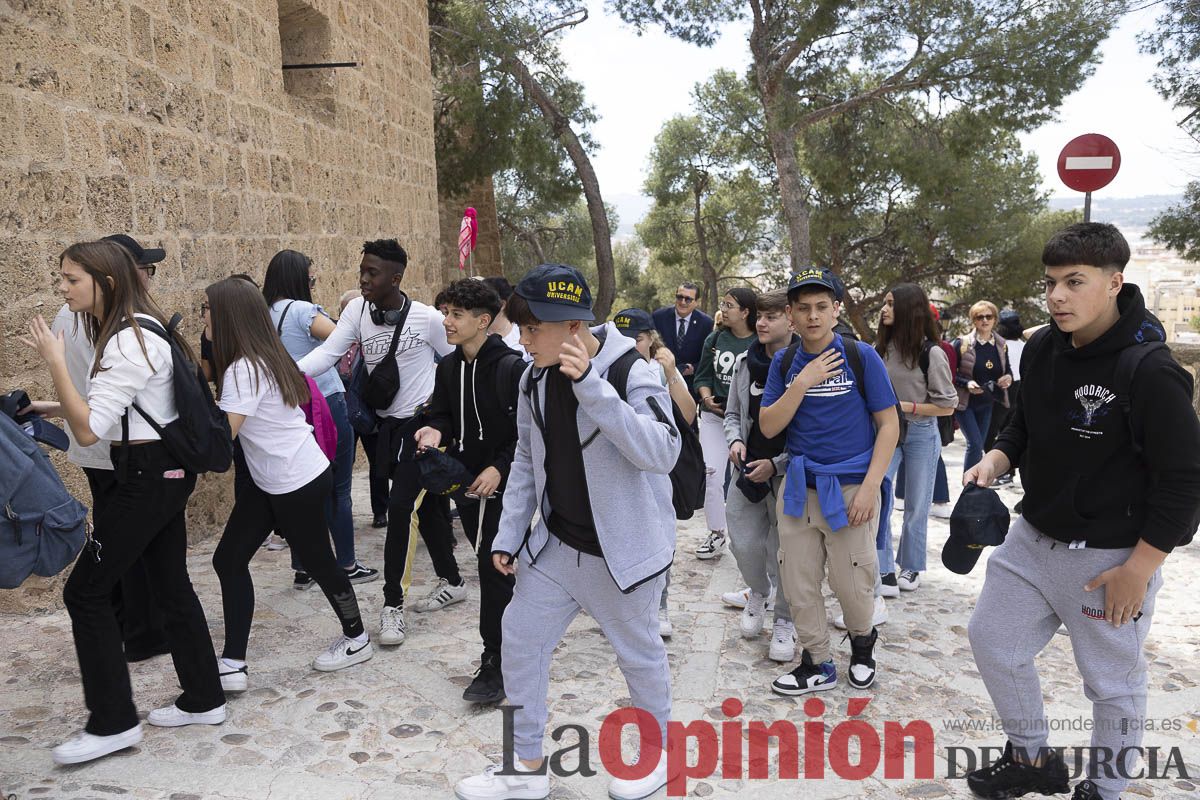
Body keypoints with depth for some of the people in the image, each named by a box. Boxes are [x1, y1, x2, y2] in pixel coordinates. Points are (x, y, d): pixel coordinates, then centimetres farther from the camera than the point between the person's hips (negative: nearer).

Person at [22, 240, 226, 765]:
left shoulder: (131, 341, -20)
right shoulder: (132, 329, 12)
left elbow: (88, 431, -22)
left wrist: (55, 362, -18)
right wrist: (56, 408, 7)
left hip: (149, 475, -10)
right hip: (166, 470, 10)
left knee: (85, 590, -1)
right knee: (171, 585, 15)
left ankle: (112, 723, 9)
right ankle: (203, 700, 25)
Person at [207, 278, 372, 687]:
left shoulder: (245, 368, -22)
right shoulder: (260, 359, 6)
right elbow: (224, 418, 9)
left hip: (300, 483, -9)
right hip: (267, 482, 10)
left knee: (317, 561, 9)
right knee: (229, 560, 6)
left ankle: (356, 639, 31)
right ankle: (232, 665, 12)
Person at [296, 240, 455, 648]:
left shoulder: (426, 317, -14)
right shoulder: (357, 310, -4)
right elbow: (327, 353, -12)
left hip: (420, 424, -5)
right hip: (388, 425, 5)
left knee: (399, 508, -12)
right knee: (424, 506, 16)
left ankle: (393, 604, 0)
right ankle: (452, 578, 35)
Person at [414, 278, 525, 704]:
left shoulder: (512, 368, -15)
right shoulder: (448, 367, 6)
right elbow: (442, 414, 14)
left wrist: (500, 467, -20)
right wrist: (435, 431, -9)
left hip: (503, 483, -7)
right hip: (465, 479, 7)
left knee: (494, 568, -8)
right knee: (491, 563, 16)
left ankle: (496, 664, 2)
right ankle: (511, 641, 33)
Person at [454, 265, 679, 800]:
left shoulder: (633, 373, -18)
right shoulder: (535, 380, 1)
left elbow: (662, 452, -32)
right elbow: (527, 461, 10)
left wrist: (591, 386, -37)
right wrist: (508, 534, 7)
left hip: (622, 548, -6)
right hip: (556, 544, 6)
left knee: (638, 651, 11)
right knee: (520, 637, 8)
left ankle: (658, 754, 38)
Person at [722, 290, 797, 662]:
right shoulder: (745, 362, 4)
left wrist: (776, 464, -15)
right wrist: (735, 441, -4)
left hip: (788, 473, -4)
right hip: (749, 469, 5)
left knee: (785, 551, 4)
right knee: (744, 544, 7)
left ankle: (785, 621, 27)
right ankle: (758, 594, 39)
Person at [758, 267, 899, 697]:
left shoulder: (862, 356, -6)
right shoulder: (783, 362, 4)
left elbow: (889, 424, -4)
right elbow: (768, 426, -3)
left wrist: (870, 487, -13)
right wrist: (802, 383, -16)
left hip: (850, 488, -3)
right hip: (798, 487, 3)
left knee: (852, 584, 5)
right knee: (798, 584, 8)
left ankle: (862, 644, 37)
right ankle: (817, 665, 27)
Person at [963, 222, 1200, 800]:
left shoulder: (1150, 372, -22)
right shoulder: (1041, 350, 0)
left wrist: (1138, 570, -17)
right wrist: (996, 460, -6)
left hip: (1111, 556, -7)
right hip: (1033, 538, 7)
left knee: (1113, 681, 11)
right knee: (992, 638, 15)